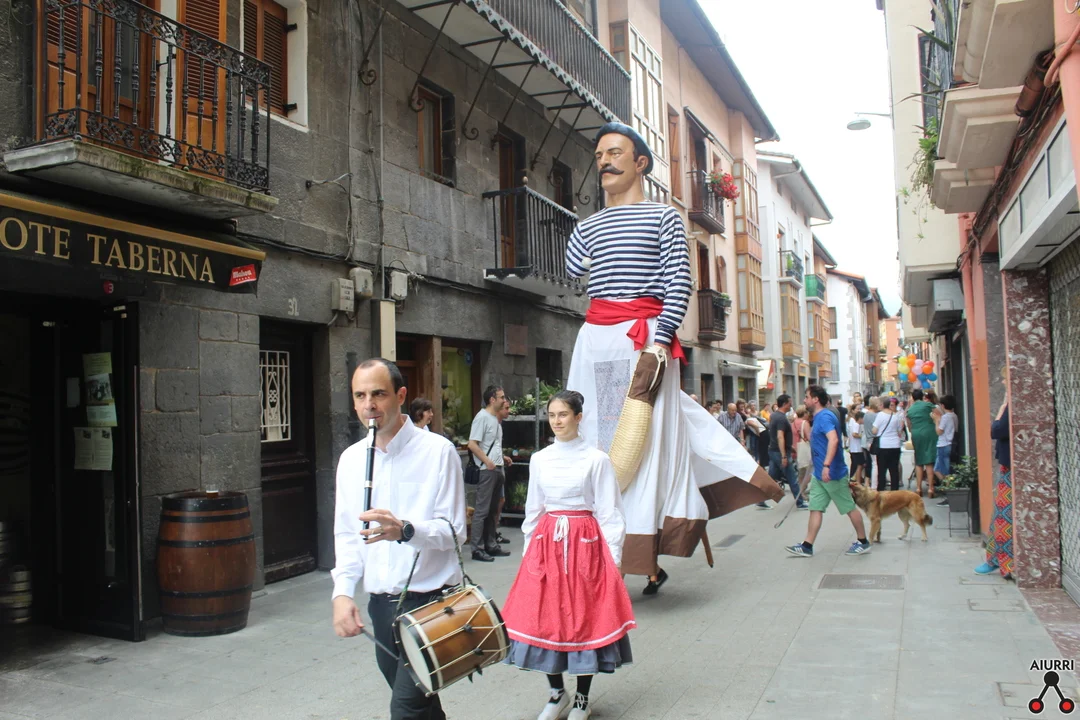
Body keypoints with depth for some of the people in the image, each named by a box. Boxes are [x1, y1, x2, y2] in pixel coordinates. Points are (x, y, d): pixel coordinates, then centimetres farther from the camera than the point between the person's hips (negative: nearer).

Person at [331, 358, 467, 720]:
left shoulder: (437, 451, -10)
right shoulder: (351, 459, 6)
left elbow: (454, 530, -12)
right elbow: (346, 535, 10)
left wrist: (405, 530, -30)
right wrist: (343, 592, -4)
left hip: (430, 599, -5)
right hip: (380, 604, 6)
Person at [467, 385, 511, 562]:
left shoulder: (496, 418, 17)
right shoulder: (482, 417, -11)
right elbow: (472, 444, -18)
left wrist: (502, 458, 14)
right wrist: (487, 461, -21)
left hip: (497, 469, 9)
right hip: (486, 470, -9)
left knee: (493, 510, 14)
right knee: (482, 510, -6)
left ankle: (491, 545, 21)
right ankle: (477, 549, -3)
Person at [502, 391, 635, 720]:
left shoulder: (597, 459, -5)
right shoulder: (539, 460, 7)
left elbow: (609, 512, -3)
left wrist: (612, 558, -5)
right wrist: (530, 549, 12)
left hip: (585, 543, -3)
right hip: (546, 542, 4)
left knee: (584, 616, 3)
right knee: (545, 615, 4)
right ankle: (556, 692, 24)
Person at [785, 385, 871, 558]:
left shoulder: (825, 417, -18)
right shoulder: (819, 417, 13)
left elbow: (833, 440, -33)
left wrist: (827, 465, -40)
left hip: (832, 473, -10)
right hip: (820, 474, 10)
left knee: (849, 507, 4)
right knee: (815, 508, 7)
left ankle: (863, 542, 17)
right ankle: (807, 546, 7)